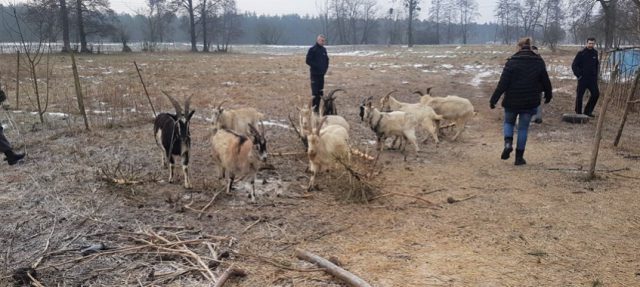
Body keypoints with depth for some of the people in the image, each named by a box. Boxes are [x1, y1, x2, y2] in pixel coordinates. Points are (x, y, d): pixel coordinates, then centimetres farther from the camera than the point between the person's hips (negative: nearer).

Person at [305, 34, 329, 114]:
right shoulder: (312, 49, -7)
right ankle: (314, 108, -2)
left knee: (320, 92, 8)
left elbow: (326, 59, 24)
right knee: (315, 92, -7)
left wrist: (326, 67, 9)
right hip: (315, 74, -7)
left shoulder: (324, 49, 13)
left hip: (321, 74, 7)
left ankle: (317, 108, 16)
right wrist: (316, 66, -15)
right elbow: (308, 61, -12)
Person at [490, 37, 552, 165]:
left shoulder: (512, 61, -10)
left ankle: (508, 143, -5)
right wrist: (548, 95, 28)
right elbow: (545, 81, 10)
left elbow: (503, 83, -13)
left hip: (512, 101, -2)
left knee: (509, 122, 20)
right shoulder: (539, 62, 1)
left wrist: (493, 100, -8)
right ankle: (519, 157, 11)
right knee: (523, 128, 9)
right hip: (530, 102, 2)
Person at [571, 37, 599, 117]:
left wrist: (596, 74, 13)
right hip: (583, 79, -5)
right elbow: (574, 65, -6)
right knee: (579, 95, 1)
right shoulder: (581, 53, -7)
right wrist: (578, 75, -11)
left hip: (592, 79, 5)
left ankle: (588, 111, 13)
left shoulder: (595, 53, 8)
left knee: (596, 94, -1)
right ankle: (578, 113, 12)